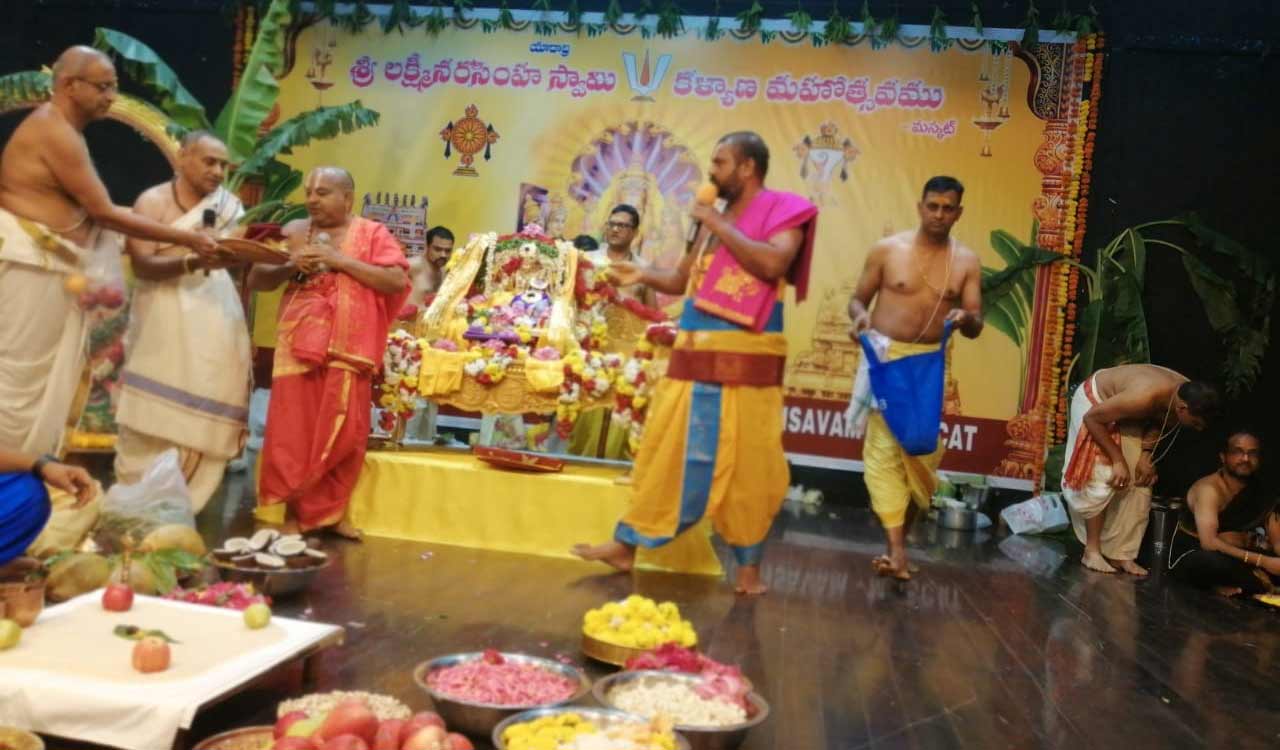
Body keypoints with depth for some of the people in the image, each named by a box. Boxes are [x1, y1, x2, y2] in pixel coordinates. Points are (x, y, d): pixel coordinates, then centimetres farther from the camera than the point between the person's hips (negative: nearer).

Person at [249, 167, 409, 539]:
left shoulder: (371, 233, 4)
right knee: (292, 430, 1)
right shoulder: (294, 231, 10)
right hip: (299, 346, 1)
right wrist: (291, 267, -7)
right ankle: (291, 511, 11)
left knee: (343, 433, 3)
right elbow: (256, 279, 12)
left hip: (347, 349, -1)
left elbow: (397, 281, -8)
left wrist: (341, 260, -12)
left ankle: (329, 511, 17)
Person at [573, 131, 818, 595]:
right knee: (667, 453, 10)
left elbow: (773, 265, -22)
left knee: (747, 465, 1)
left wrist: (718, 226, -14)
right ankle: (628, 544, 20)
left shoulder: (782, 210, -2)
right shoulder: (714, 219, 17)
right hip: (694, 357, 6)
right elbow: (684, 279, 24)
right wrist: (643, 274, 6)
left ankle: (749, 565, 15)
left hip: (746, 361, -6)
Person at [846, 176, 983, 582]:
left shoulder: (966, 261, 3)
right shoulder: (887, 249, -2)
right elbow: (858, 297, 4)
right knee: (885, 447, -11)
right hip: (885, 355, -2)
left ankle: (899, 529, 28)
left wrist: (966, 318, -21)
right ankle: (896, 547, -12)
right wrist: (860, 315, -19)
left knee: (923, 449, 7)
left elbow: (976, 327, 2)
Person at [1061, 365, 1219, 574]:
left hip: (1125, 415, 7)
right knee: (1103, 479, -17)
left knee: (1140, 483, 0)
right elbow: (1092, 418, -30)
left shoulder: (1187, 394, -20)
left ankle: (1120, 554, 7)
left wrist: (1146, 454, -16)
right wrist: (1118, 460, -27)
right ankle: (1092, 551, -6)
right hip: (1094, 400, -7)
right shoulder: (1144, 397, -41)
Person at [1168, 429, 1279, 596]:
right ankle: (1263, 584, -15)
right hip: (1190, 557, -7)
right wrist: (1262, 561, -34)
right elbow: (1209, 543, -30)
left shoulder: (1261, 495, 3)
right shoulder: (1209, 488, -19)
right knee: (1213, 561, -41)